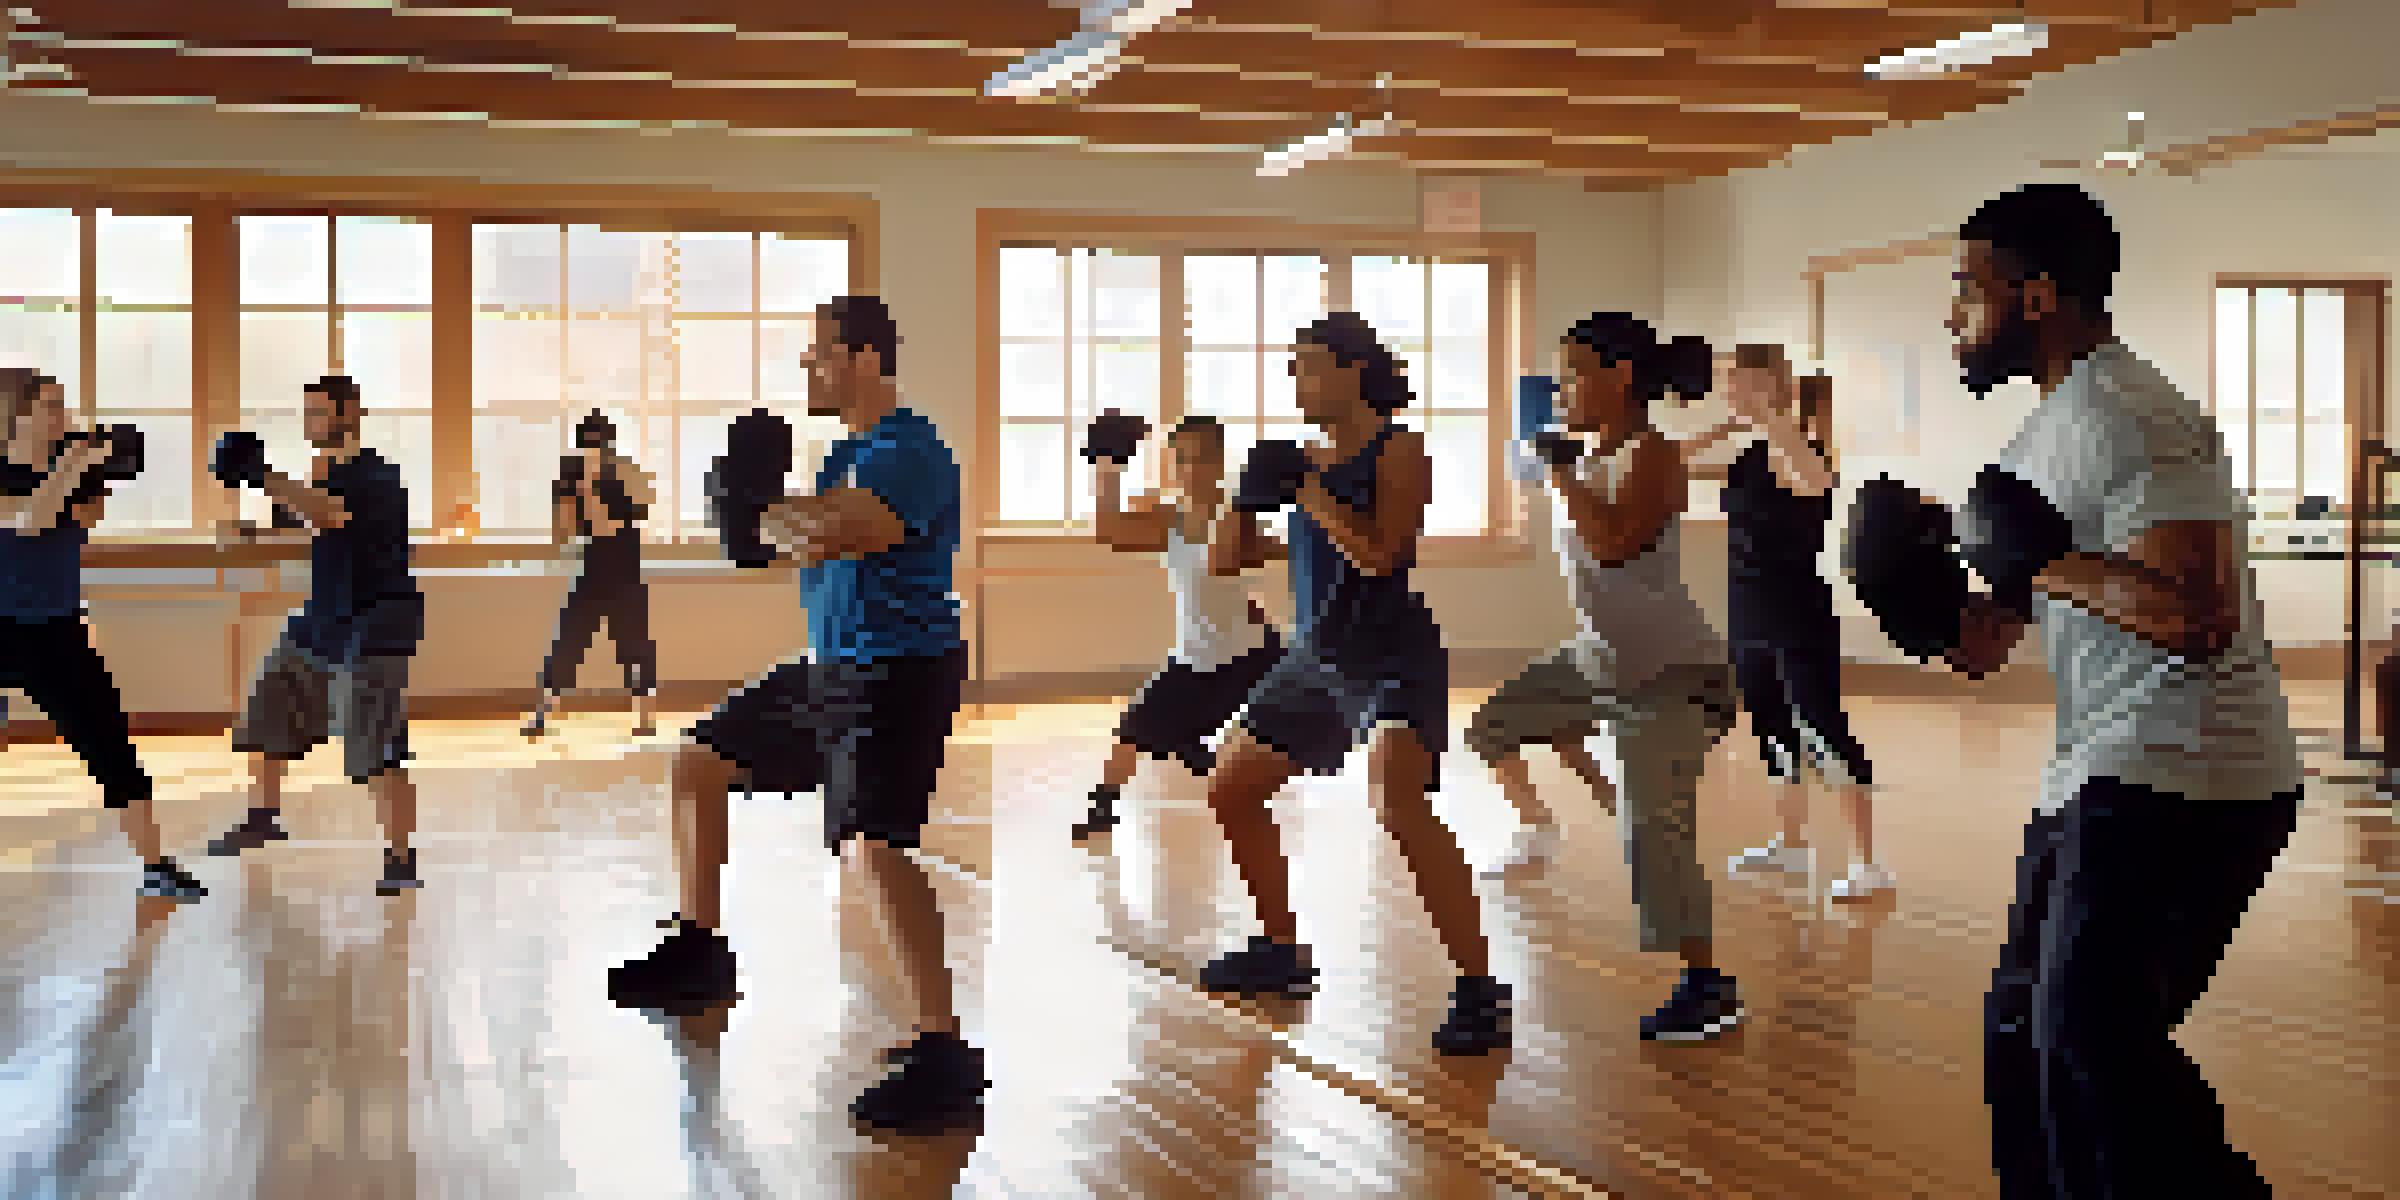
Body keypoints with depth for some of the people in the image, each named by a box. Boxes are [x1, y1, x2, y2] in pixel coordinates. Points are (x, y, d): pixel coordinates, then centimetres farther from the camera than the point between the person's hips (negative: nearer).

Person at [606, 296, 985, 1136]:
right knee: (699, 762, 21)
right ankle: (699, 954, 35)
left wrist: (781, 518, -10)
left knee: (869, 848, -26)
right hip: (830, 668, 11)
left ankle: (944, 1054, -21)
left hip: (897, 676, -11)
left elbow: (826, 531, -31)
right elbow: (809, 534, 8)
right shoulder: (851, 450, 15)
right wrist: (797, 525, -16)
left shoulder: (911, 453, -18)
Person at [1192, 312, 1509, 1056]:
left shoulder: (1399, 450, -10)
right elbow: (1229, 559, 11)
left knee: (1400, 806, -29)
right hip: (1315, 660, 9)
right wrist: (1250, 497, -6)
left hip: (1395, 661, -9)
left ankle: (1479, 990, -23)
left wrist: (1309, 492, -18)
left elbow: (1380, 556, -22)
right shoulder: (1308, 457, 8)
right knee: (1230, 791, 15)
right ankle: (1282, 952, 32)